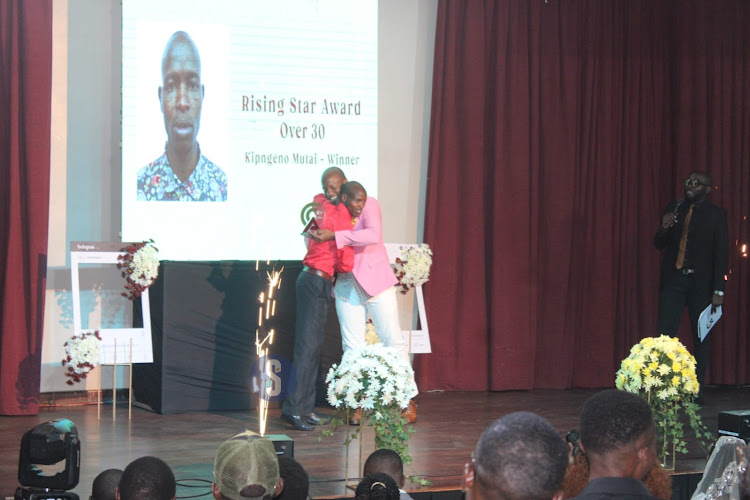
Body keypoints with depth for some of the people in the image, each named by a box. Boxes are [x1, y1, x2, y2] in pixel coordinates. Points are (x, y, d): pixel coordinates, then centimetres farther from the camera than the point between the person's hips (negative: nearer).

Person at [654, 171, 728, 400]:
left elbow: (722, 254, -3)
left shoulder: (716, 215, 0)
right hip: (673, 280, 2)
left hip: (701, 283, -2)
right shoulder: (674, 209, 10)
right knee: (665, 333, -5)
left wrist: (718, 290, -9)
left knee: (701, 338, 2)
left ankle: (697, 391, 7)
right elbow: (659, 244, 12)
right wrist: (664, 228, -11)